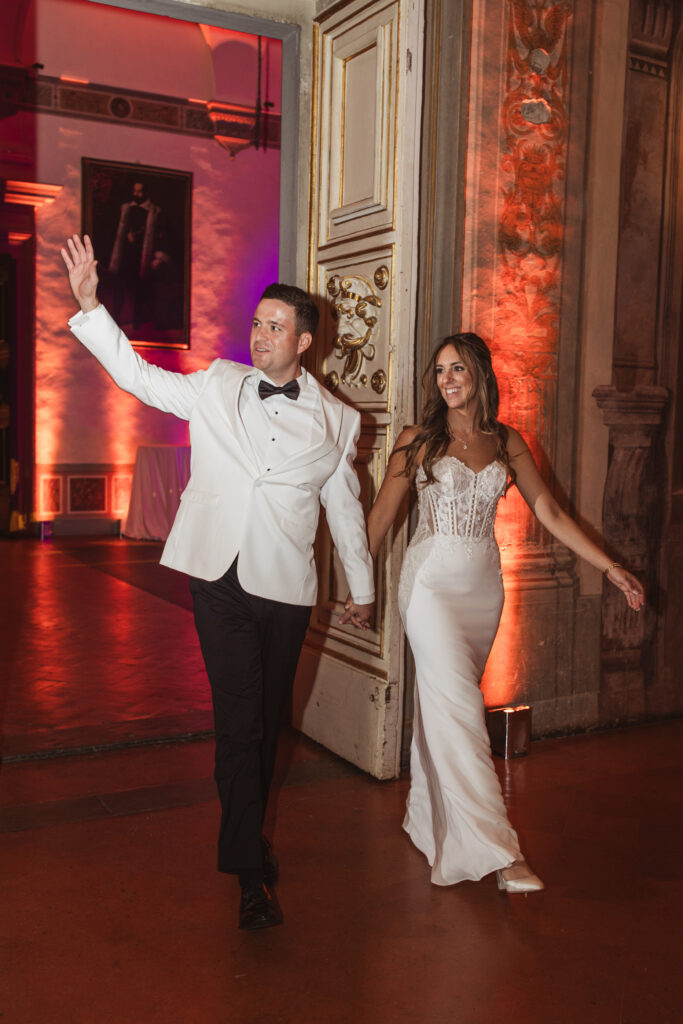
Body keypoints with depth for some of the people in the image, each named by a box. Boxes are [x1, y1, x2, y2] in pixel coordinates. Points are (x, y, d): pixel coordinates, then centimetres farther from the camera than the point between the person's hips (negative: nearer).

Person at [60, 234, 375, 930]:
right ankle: (251, 875, 6)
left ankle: (250, 836, 36)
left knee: (266, 721, 13)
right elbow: (137, 375, 4)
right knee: (238, 721, -5)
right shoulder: (217, 386, 5)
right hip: (219, 579, -1)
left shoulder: (335, 420, 5)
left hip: (285, 588, 1)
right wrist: (89, 305, -8)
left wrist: (362, 589, 18)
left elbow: (345, 508, 13)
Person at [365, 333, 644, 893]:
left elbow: (550, 513, 6)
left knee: (443, 701, 10)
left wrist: (610, 565, 1)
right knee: (458, 706, -11)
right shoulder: (418, 440, 0)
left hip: (483, 584, 3)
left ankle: (429, 819, 27)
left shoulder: (507, 442, 8)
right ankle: (498, 851, -9)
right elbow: (382, 515, 4)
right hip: (432, 579, -3)